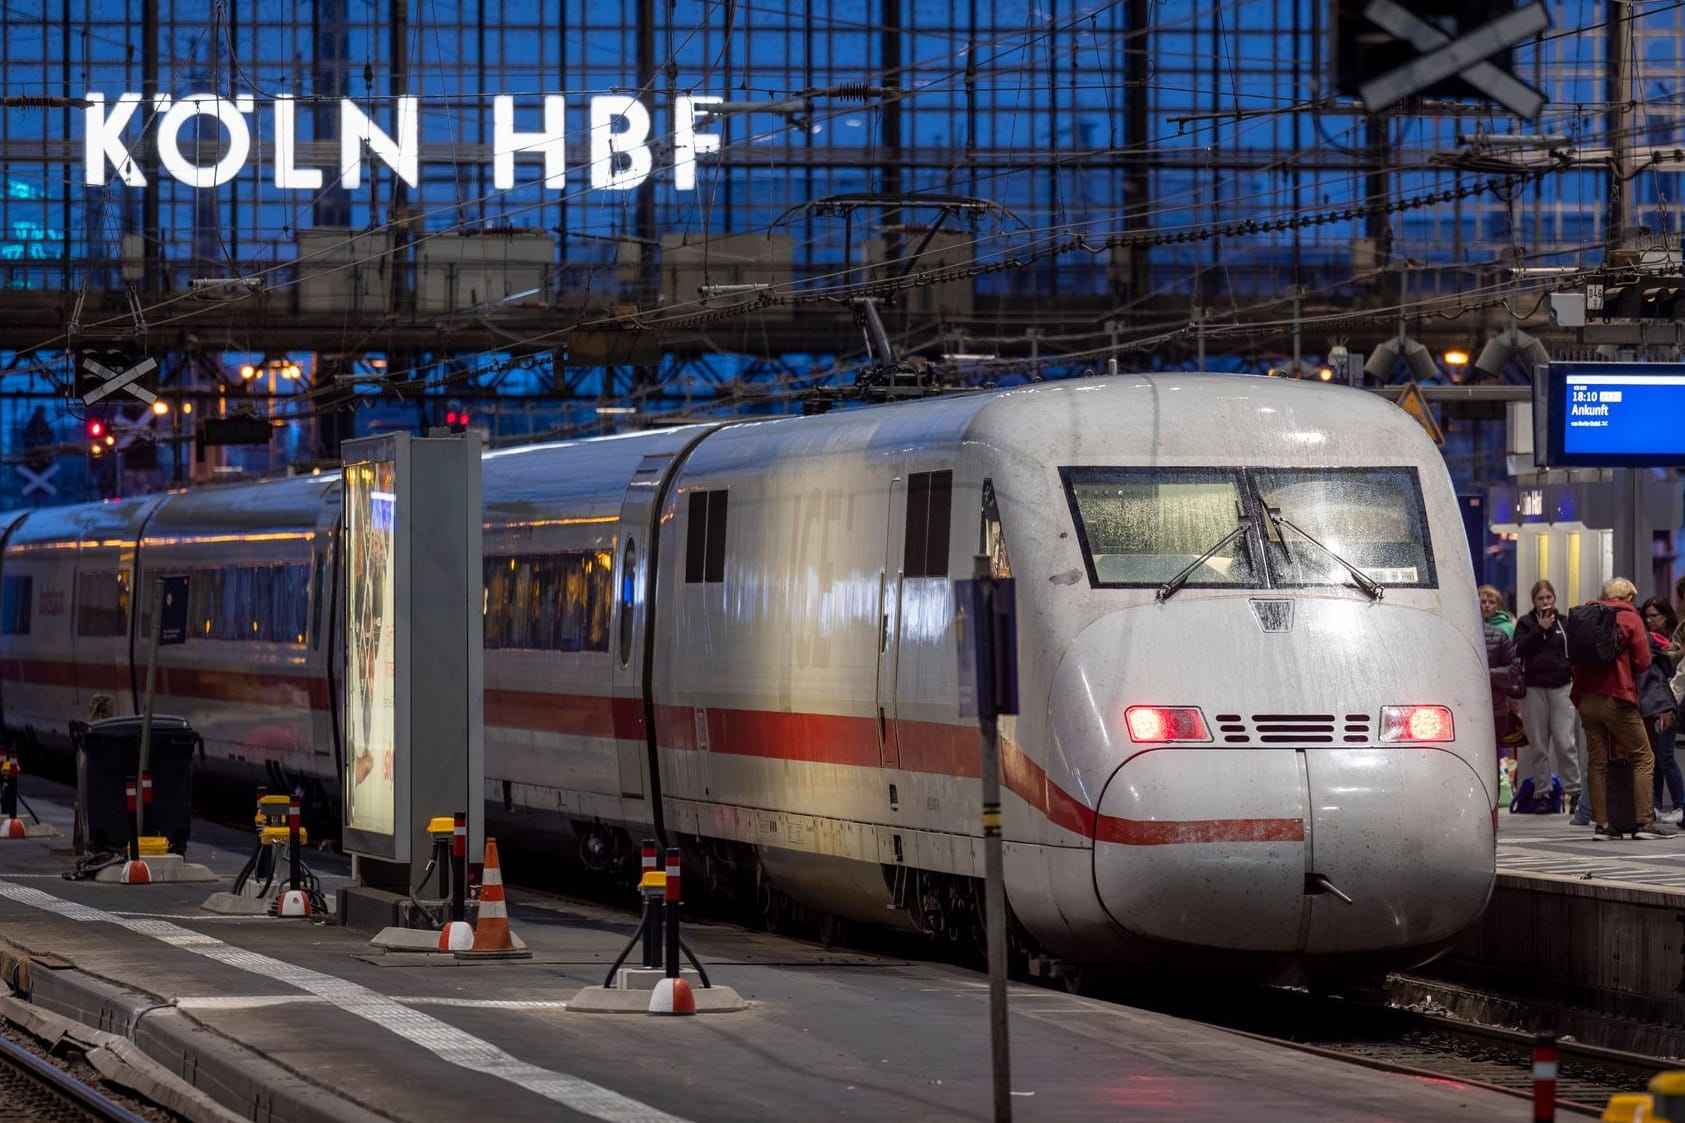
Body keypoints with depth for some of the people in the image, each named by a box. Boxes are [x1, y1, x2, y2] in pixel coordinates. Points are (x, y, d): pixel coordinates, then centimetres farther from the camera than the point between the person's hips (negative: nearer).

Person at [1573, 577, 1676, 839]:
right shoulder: (1630, 619, -2)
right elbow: (1643, 662, -5)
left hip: (1586, 697, 5)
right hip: (1617, 698, -5)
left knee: (1597, 761, 8)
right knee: (1643, 758, 1)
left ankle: (1602, 823, 4)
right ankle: (1645, 821, -7)